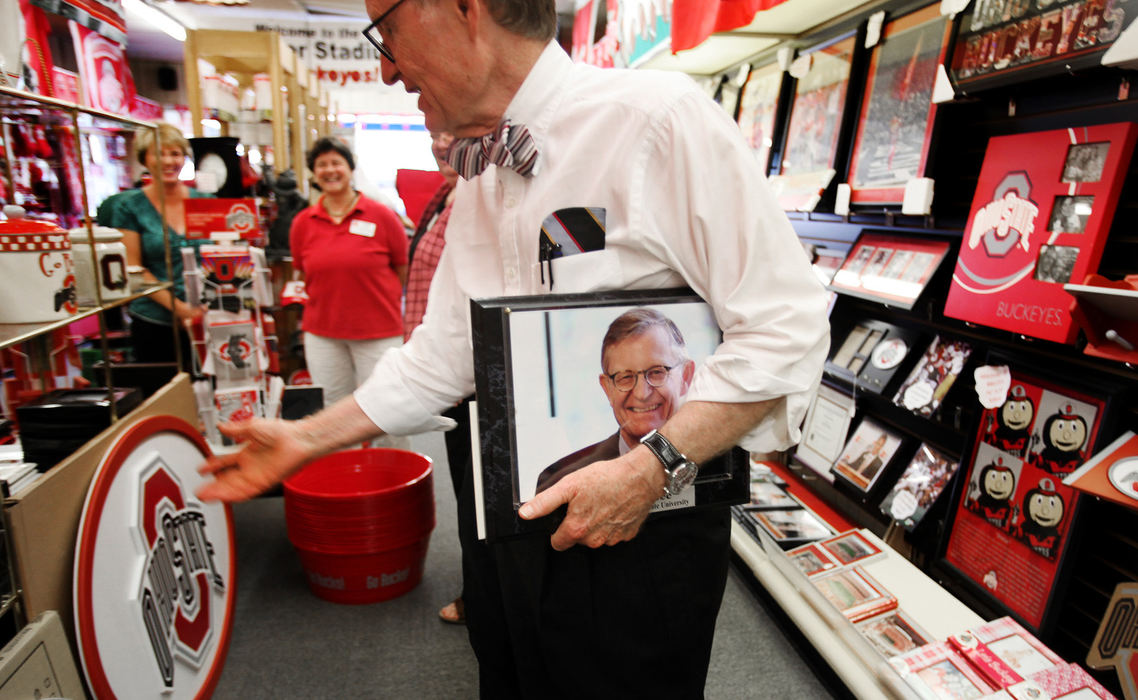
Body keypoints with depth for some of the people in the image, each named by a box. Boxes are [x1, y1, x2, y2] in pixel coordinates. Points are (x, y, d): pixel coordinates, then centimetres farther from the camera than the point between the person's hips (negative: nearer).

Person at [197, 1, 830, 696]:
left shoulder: (660, 116, -15)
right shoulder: (478, 182, 8)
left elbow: (785, 329, -17)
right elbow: (444, 353, 11)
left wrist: (650, 468, -25)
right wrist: (307, 438, 10)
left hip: (644, 525, -6)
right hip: (506, 515, 7)